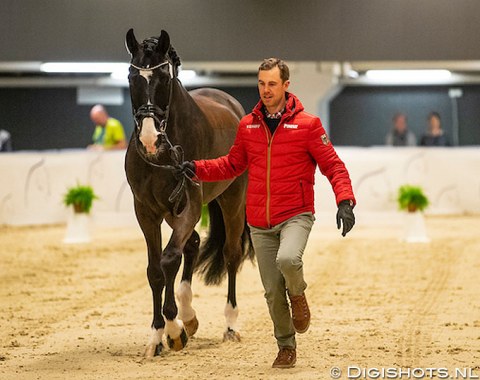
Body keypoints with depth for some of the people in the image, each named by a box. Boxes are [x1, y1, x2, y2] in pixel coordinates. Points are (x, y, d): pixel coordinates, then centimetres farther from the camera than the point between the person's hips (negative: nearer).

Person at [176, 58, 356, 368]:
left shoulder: (307, 124, -6)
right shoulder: (247, 126, 6)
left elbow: (333, 166, -6)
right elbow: (233, 164, 19)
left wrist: (345, 200, -21)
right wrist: (198, 169, 3)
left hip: (296, 215, -4)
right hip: (260, 223, 4)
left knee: (287, 259, -33)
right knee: (273, 293, 6)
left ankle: (298, 294, 1)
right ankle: (287, 347, 26)